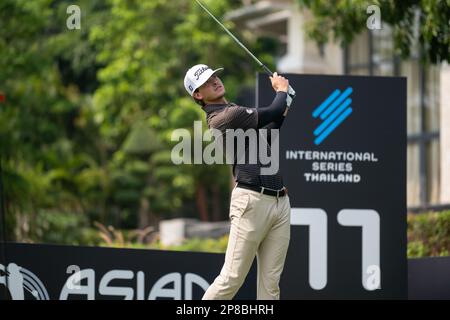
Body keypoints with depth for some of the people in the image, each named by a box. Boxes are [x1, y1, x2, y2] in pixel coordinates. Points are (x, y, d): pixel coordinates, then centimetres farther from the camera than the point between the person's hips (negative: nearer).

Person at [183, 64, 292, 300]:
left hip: (280, 200, 9)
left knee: (270, 284, 3)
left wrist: (281, 112, 14)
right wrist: (281, 90, 9)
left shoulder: (235, 111, 22)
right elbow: (273, 113, -10)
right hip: (252, 200, -9)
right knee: (231, 280, -9)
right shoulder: (225, 116, -9)